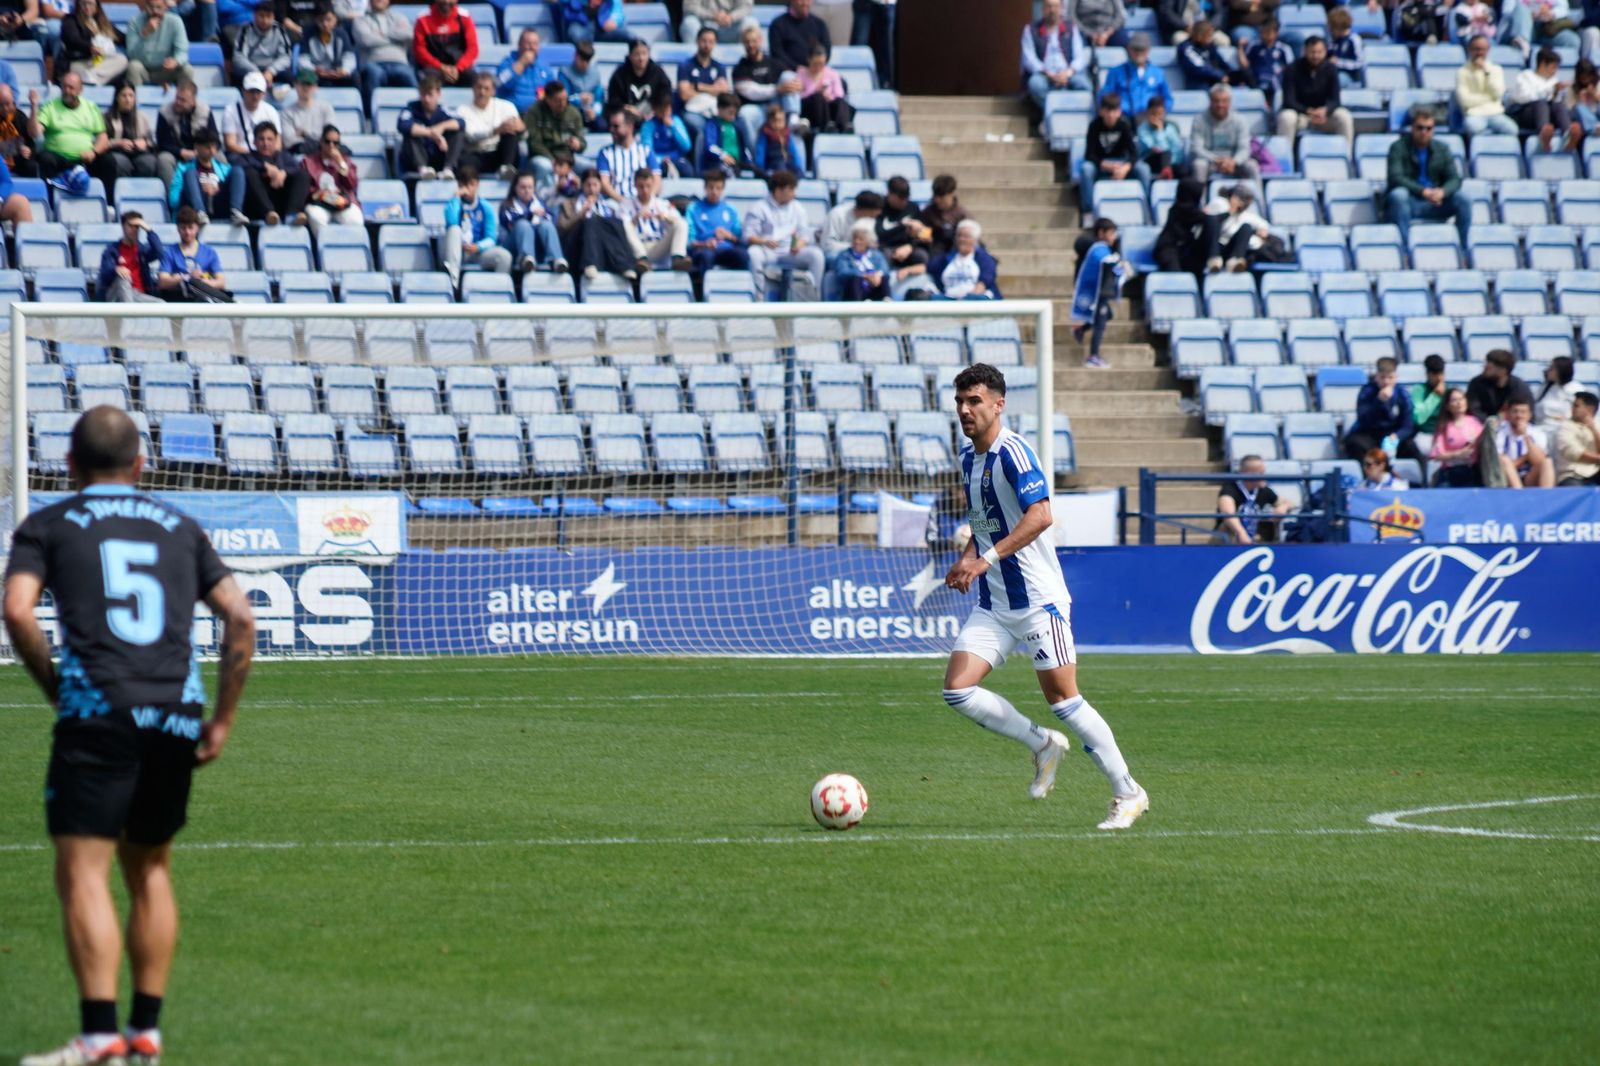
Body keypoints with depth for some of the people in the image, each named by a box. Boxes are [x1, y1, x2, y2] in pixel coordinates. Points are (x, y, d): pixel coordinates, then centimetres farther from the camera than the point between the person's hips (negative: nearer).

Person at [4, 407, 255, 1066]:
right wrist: (223, 719, 15)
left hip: (96, 711, -4)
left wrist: (54, 689, 4)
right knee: (150, 870, 17)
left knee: (82, 871, -7)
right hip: (175, 716, 4)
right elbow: (239, 617, 13)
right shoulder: (180, 529, 21)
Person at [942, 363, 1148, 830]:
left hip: (1038, 600, -8)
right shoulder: (968, 456, 12)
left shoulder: (1012, 451, -15)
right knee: (958, 689, -7)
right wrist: (968, 557, 6)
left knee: (1063, 699, -6)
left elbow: (1040, 514, -28)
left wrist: (987, 557, -34)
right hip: (992, 604, 8)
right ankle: (1042, 746, 13)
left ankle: (1128, 793, 7)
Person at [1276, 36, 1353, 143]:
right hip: (1299, 112, -2)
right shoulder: (1293, 69, -12)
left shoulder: (1330, 69, -5)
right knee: (1286, 117, -35)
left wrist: (1325, 110, -32)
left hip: (1323, 113, 2)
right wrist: (1308, 111, -34)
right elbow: (1289, 101, -16)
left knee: (1344, 117, -25)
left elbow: (1334, 99, -8)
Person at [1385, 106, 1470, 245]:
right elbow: (1395, 178, -16)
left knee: (1462, 198, -20)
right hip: (1408, 203, -3)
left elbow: (1455, 179, 0)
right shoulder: (1399, 148, -3)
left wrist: (1442, 192, -24)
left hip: (1434, 206, 3)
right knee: (1398, 194, -35)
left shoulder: (1441, 150, 9)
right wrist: (1423, 191, -30)